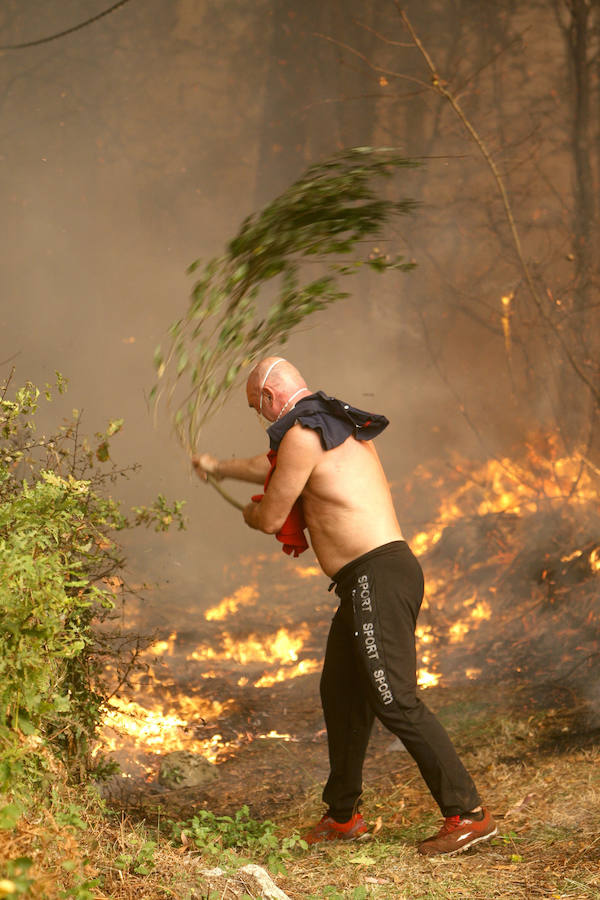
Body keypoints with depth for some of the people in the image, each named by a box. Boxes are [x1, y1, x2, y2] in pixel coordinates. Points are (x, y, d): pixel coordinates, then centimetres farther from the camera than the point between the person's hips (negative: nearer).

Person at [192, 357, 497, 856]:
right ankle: (343, 817, 28)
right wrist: (219, 467, 56)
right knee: (341, 694, 17)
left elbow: (271, 518, -4)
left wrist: (248, 512, 21)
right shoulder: (343, 428, 22)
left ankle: (468, 813, -13)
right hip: (371, 581, 10)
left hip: (377, 578, -10)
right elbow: (277, 467, 41)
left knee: (396, 702, -13)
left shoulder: (302, 435, -9)